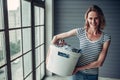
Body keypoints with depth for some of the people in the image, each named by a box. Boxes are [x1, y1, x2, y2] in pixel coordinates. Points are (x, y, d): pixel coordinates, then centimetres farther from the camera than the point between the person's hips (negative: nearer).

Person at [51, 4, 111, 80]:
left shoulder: (106, 38, -10)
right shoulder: (80, 32, -9)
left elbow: (99, 62, -11)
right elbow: (56, 37, -2)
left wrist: (78, 68, -13)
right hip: (76, 74, 0)